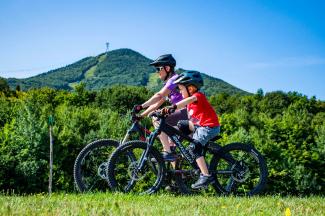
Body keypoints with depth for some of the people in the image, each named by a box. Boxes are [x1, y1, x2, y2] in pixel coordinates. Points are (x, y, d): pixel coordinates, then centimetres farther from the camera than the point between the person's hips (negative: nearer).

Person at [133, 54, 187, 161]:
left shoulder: (175, 79, -8)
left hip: (187, 113, -10)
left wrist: (141, 106, -23)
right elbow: (157, 104, 21)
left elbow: (159, 96, -21)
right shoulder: (169, 84, 22)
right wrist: (141, 115, 14)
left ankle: (168, 152, -18)